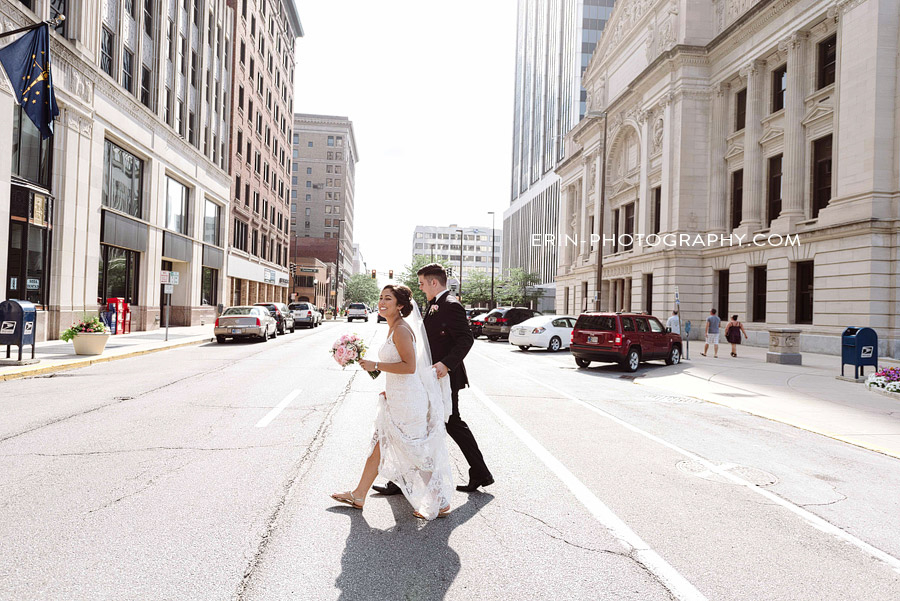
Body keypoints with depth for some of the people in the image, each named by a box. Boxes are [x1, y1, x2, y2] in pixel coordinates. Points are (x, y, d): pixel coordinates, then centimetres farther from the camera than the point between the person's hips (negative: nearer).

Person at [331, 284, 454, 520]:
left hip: (407, 401, -10)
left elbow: (410, 366, -24)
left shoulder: (401, 329, -18)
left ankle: (441, 503, 13)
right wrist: (389, 390, 21)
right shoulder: (394, 328, 12)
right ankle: (359, 495, 29)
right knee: (379, 445, 16)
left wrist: (376, 365, -20)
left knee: (418, 454, 0)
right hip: (397, 399, 10)